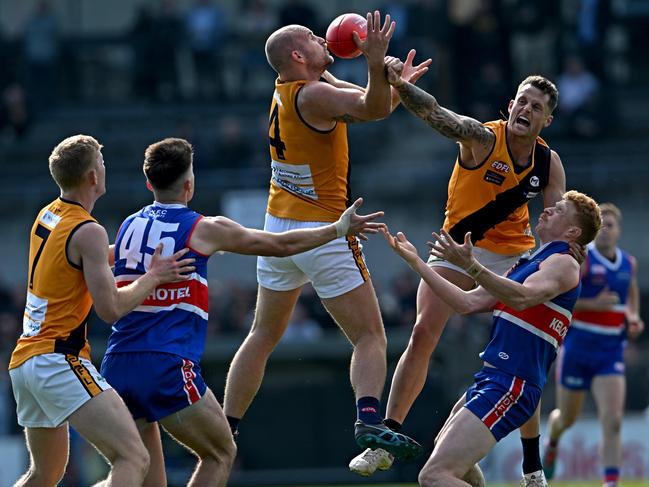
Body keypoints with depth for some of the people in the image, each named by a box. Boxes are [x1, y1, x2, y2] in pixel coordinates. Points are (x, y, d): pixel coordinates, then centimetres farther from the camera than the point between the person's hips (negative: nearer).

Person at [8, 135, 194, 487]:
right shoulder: (88, 232, -12)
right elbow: (110, 309, -15)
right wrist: (153, 278, -2)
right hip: (60, 361, -10)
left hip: (24, 362, 10)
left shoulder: (46, 216, 14)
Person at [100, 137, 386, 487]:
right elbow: (281, 245, 10)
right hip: (167, 366, -5)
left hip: (117, 366, 5)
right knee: (220, 454, 9)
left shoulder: (128, 227, 15)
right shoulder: (203, 229, 0)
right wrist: (340, 229, 25)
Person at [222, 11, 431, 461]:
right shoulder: (312, 95, -16)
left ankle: (226, 429, 17)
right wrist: (376, 65, -47)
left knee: (263, 336, 18)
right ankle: (369, 419, -26)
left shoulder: (284, 91, 9)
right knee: (370, 338, -5)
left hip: (279, 230, 8)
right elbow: (372, 108, -33)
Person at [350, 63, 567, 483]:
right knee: (422, 336, -15)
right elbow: (434, 112, -35)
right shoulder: (482, 138, -18)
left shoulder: (549, 163, -5)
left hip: (512, 257, 3)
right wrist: (400, 85, -54)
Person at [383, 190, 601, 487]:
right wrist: (416, 262, 17)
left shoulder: (564, 263, -8)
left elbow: (522, 297, -28)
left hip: (509, 387, -11)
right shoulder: (526, 265, 22)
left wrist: (471, 266, -40)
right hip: (490, 380, 11)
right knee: (443, 448, 36)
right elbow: (468, 302, 21)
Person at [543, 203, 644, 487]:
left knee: (613, 422, -15)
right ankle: (552, 440, 51)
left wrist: (633, 319, 8)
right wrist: (593, 304, -25)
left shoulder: (629, 263, 6)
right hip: (577, 349, -3)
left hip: (611, 353, 3)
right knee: (567, 418, 14)